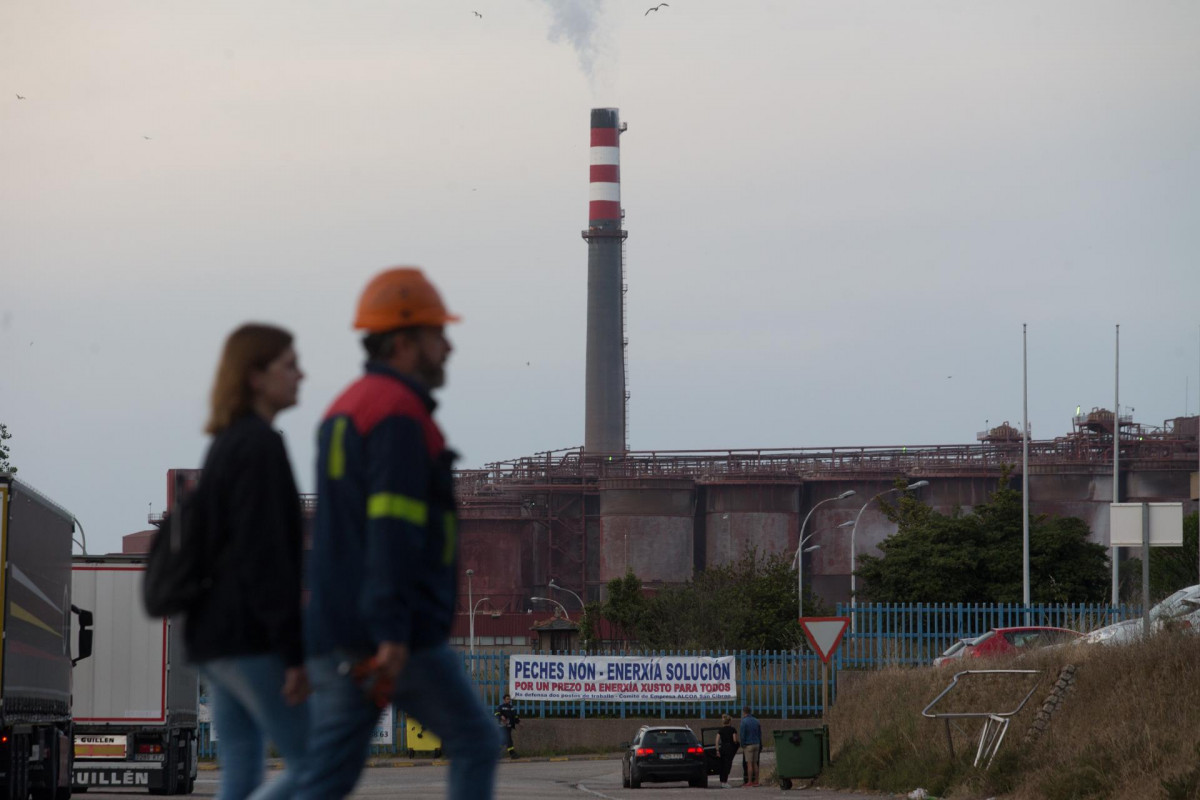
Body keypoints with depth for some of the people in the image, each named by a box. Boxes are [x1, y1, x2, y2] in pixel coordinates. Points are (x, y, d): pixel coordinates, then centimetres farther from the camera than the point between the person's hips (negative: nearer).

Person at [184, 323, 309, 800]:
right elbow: (265, 556, -19)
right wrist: (294, 653, -20)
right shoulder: (260, 444, -13)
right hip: (250, 637, -10)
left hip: (214, 635, 10)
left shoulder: (226, 445, 17)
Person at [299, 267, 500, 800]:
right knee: (476, 743, 6)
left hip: (338, 633, 9)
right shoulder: (399, 414, -13)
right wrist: (394, 635, -26)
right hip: (393, 636, -9)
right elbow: (392, 531, -22)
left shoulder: (347, 410, 19)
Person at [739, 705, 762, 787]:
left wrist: (742, 746, -5)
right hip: (756, 744, 6)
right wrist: (760, 746, 18)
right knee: (755, 763, 11)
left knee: (749, 764, -5)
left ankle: (749, 782, -7)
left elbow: (742, 735, -13)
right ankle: (756, 781, 10)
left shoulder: (744, 722, -10)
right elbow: (760, 734, 14)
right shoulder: (756, 721, 10)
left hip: (748, 744, -6)